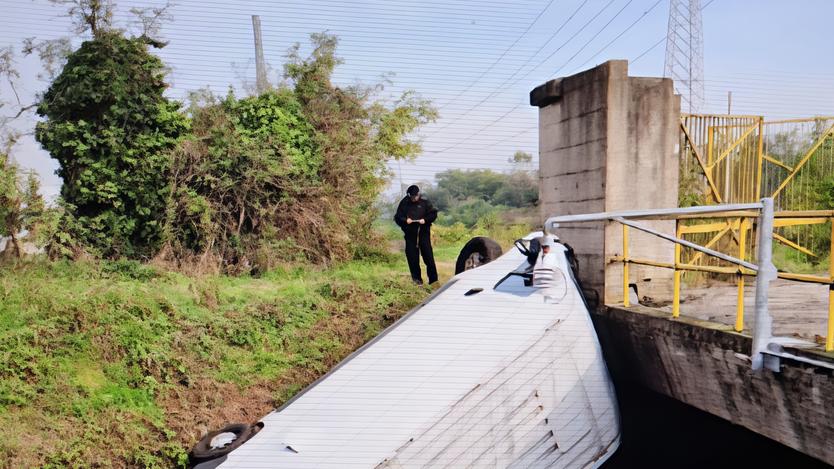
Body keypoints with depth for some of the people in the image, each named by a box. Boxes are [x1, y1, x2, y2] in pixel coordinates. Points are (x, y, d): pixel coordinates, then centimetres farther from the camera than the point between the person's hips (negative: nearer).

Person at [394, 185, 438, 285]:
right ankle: (417, 278, 16)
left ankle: (433, 280, 8)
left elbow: (433, 214, 2)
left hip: (424, 233, -1)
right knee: (412, 257, 3)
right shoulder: (404, 203, 2)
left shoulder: (424, 202, 0)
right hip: (410, 234, 1)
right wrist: (405, 220, -15)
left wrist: (425, 220, -15)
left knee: (428, 256, -1)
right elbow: (397, 217, 5)